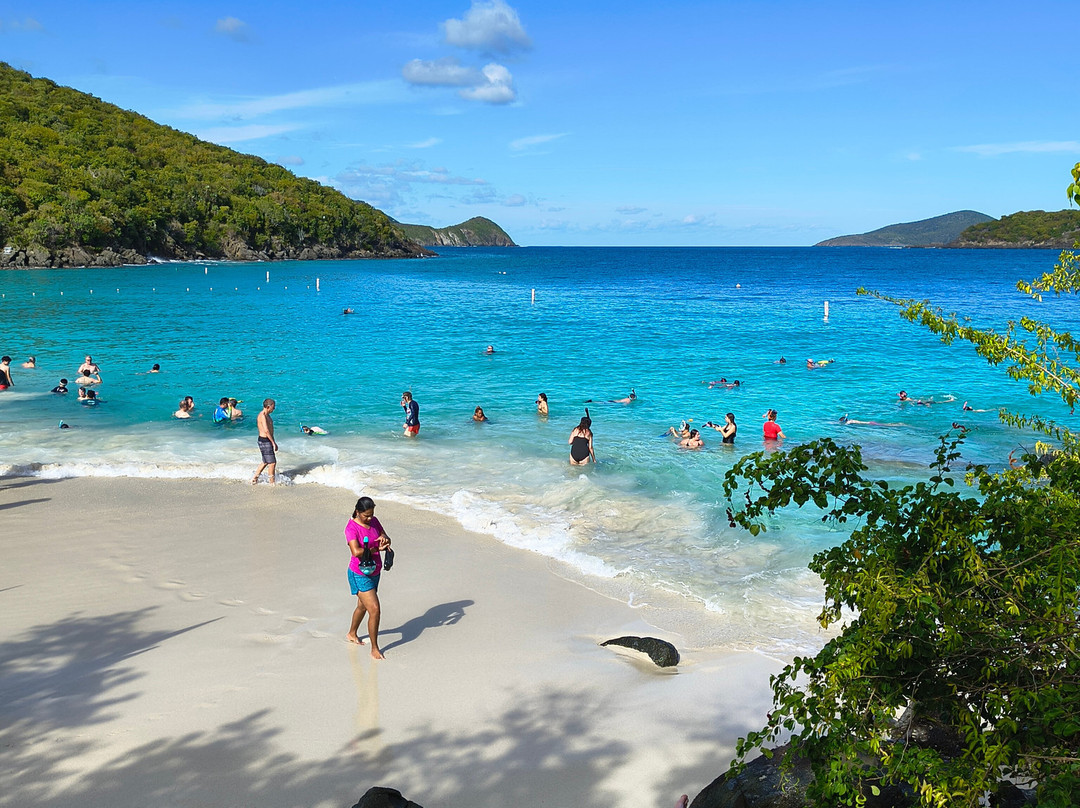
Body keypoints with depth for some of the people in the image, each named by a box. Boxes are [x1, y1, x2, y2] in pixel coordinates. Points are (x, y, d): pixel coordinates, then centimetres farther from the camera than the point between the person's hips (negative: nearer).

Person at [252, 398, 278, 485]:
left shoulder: (267, 415, 13)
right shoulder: (262, 416, -19)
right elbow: (266, 431, -26)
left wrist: (273, 442, 19)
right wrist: (273, 442, -23)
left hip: (267, 441, 10)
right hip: (265, 441, -10)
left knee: (265, 462, 20)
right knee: (272, 462, -3)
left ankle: (254, 479, 28)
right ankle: (272, 482, 7)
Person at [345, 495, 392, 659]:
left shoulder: (374, 521, 1)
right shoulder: (351, 528, -21)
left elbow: (387, 540, 6)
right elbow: (356, 552, -34)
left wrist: (384, 539, -17)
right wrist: (376, 549, -27)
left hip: (374, 573, 8)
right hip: (360, 575, -8)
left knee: (363, 606, 26)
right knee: (375, 610, -12)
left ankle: (352, 634, 50)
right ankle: (374, 649, 0)